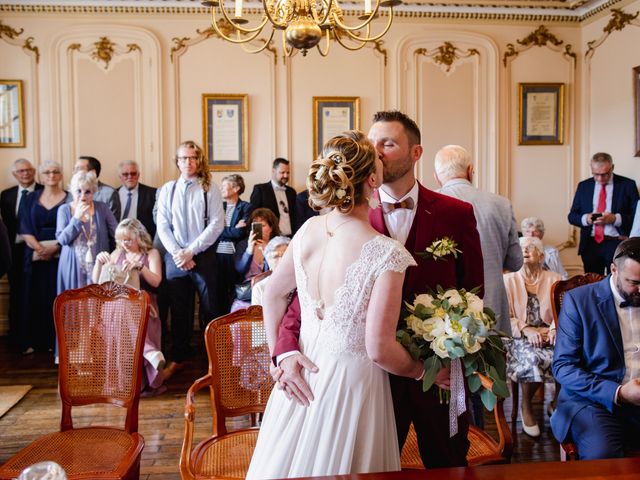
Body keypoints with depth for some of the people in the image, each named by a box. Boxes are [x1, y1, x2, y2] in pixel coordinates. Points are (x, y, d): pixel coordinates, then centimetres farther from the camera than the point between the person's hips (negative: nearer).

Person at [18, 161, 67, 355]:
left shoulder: (69, 199, 3)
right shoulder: (32, 198, 10)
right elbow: (25, 229, 4)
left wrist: (54, 247, -14)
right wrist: (38, 248, -10)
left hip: (60, 255, -2)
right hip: (35, 255, 2)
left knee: (58, 297, -1)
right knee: (35, 297, 4)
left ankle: (57, 340, 7)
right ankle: (34, 340, 11)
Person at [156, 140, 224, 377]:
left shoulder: (210, 189, -1)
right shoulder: (168, 189, 8)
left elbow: (216, 224, -7)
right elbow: (162, 226, 5)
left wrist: (191, 251, -11)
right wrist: (178, 253, -8)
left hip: (203, 256, -2)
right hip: (175, 257, 3)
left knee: (209, 308, 3)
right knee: (178, 309, 10)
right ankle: (178, 358, 22)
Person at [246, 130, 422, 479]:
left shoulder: (308, 231, -6)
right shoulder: (386, 253, -24)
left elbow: (273, 294, 7)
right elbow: (379, 349, -21)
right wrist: (422, 371, -3)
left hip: (302, 372, 6)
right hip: (351, 382, -5)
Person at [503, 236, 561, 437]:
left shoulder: (553, 279, 15)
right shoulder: (509, 279, 10)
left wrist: (555, 328, -17)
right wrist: (526, 330, -16)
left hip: (548, 335, 2)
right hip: (520, 337, -2)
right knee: (533, 358, -33)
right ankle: (526, 406, -8)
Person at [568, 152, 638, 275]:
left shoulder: (627, 185, 3)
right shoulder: (583, 186, 11)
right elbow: (572, 216, 11)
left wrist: (615, 219, -18)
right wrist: (585, 219, -10)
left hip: (617, 244, -2)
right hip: (590, 245, 3)